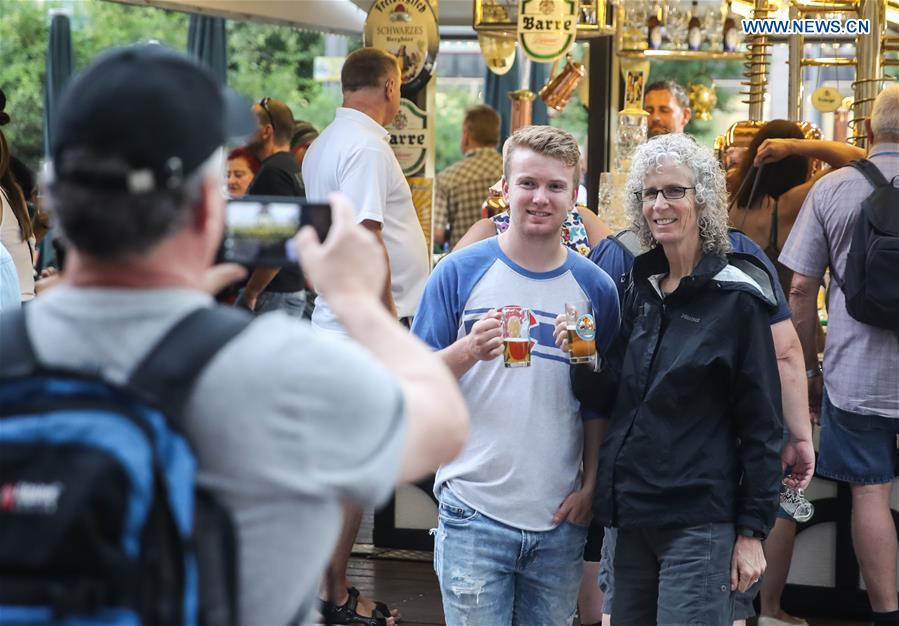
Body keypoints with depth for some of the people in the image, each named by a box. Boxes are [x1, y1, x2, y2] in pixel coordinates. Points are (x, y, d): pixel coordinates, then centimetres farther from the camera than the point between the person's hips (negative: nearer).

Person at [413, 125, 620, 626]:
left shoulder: (596, 288, 6)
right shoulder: (460, 272, -1)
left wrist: (590, 486, 1)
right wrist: (468, 350, -21)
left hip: (561, 517, 3)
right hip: (475, 513, -2)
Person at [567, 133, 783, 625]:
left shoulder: (736, 298, -7)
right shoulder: (640, 292, 11)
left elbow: (761, 425, -7)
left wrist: (752, 530, -10)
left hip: (697, 523, -6)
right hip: (631, 515, 6)